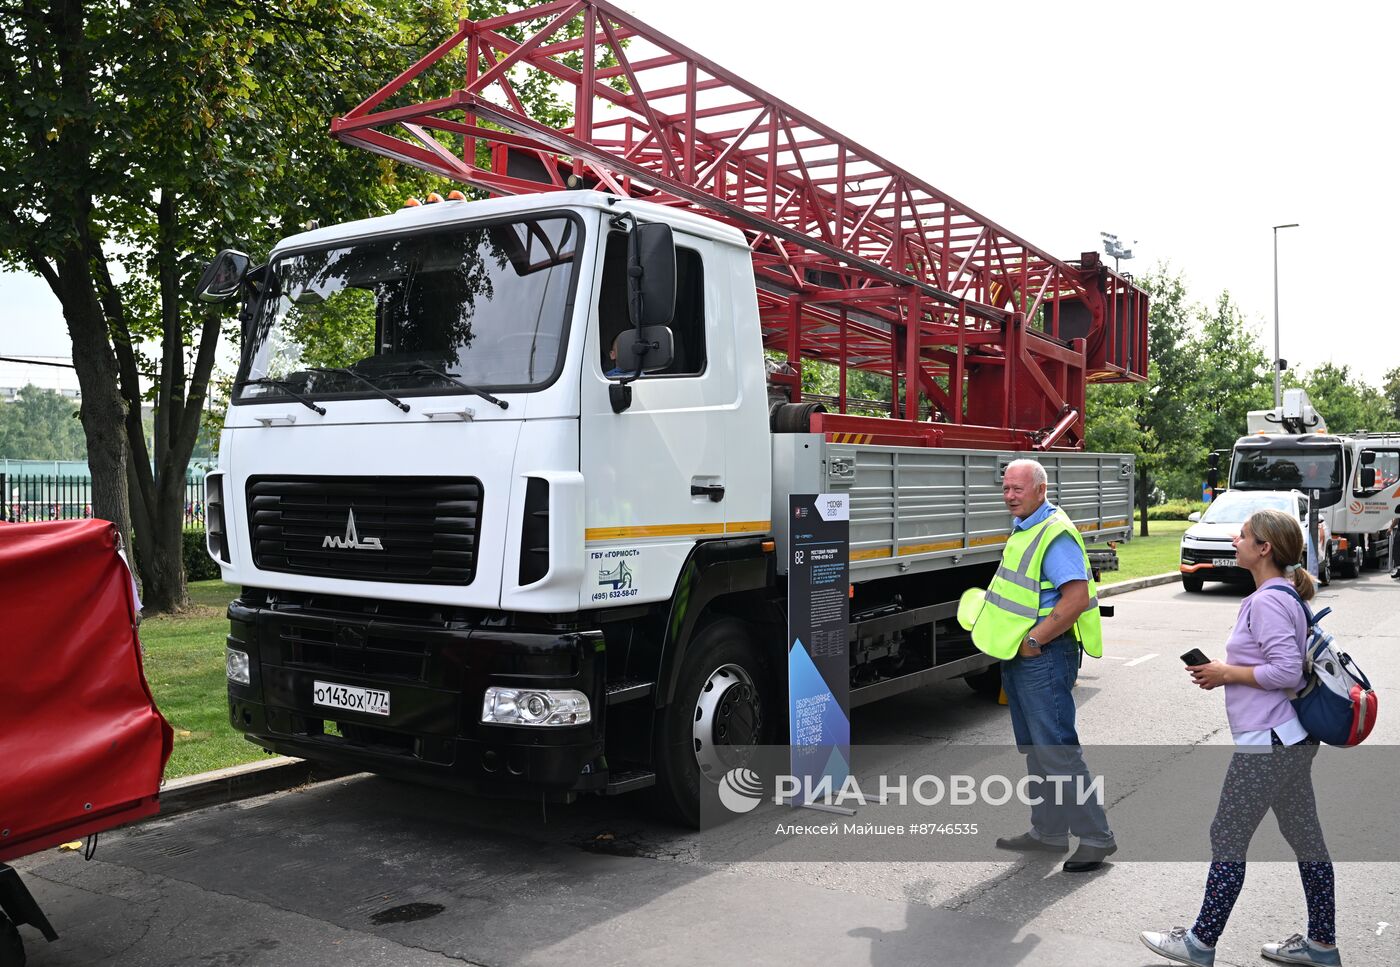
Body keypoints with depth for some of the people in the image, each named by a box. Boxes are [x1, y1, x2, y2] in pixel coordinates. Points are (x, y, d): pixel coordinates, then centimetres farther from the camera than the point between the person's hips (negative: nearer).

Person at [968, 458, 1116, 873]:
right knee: (1034, 749, 16)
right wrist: (998, 618, 16)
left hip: (1044, 655, -10)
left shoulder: (1056, 534, -17)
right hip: (1020, 656, 11)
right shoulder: (1024, 528, 15)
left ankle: (1096, 837, 3)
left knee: (1057, 750, -7)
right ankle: (1048, 831, 25)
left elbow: (1077, 598, -25)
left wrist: (1033, 640, -22)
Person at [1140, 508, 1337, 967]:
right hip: (1293, 739, 10)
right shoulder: (1286, 597, 12)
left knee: (1227, 841, 0)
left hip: (1266, 745, -10)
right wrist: (1228, 671, 8)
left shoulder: (1267, 602, -19)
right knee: (1306, 839, 17)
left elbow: (1287, 671, -25)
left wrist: (1227, 674, -13)